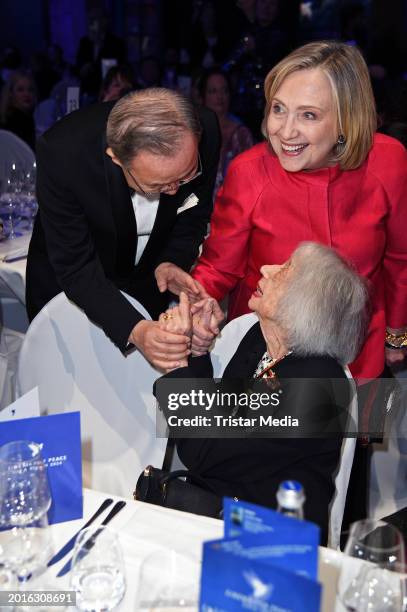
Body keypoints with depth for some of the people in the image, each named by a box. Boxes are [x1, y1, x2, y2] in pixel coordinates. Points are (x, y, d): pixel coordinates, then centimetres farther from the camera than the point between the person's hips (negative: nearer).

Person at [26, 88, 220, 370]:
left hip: (147, 278, 3)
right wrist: (134, 329, -44)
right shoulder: (61, 152, -37)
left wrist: (171, 261, -28)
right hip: (66, 282, -2)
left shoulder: (204, 131, -28)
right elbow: (75, 268, -31)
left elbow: (195, 215, -9)